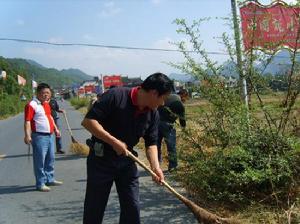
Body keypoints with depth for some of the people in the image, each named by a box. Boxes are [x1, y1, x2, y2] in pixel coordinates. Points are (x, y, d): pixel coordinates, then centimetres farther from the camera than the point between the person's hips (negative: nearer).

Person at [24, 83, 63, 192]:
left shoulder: (46, 104, 15)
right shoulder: (32, 105, -13)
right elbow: (27, 121, -19)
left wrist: (56, 129, 29)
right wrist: (27, 135, -27)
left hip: (50, 136, 9)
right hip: (39, 137, -9)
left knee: (50, 159, 16)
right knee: (40, 161, -3)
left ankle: (50, 179, 29)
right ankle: (40, 184, 5)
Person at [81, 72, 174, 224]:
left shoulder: (153, 114, -3)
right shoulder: (116, 96, -21)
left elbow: (151, 143, 4)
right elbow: (88, 121, -23)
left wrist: (155, 167, -13)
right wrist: (114, 141, -26)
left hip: (127, 161, 5)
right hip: (101, 159, -5)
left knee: (132, 208, 7)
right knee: (94, 210, 5)